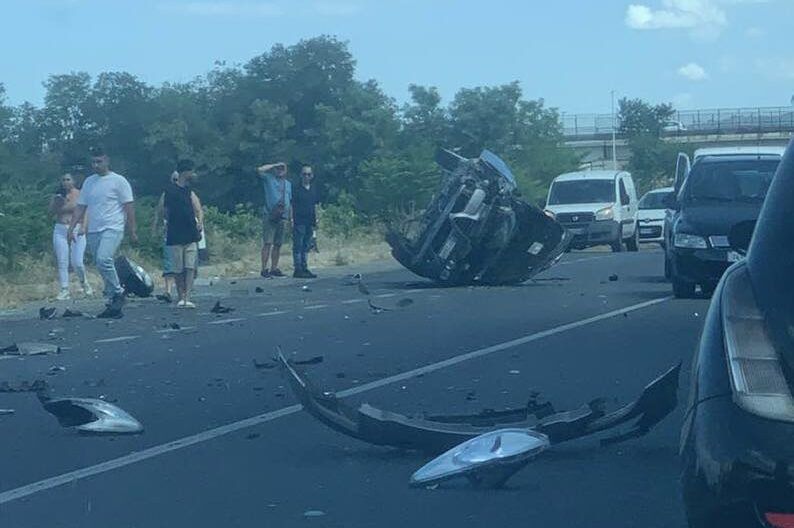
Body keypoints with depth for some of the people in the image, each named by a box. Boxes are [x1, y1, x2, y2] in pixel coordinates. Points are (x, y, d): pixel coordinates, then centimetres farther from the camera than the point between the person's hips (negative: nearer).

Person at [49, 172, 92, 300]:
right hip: (60, 231, 3)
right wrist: (57, 200, -7)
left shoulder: (80, 195, 1)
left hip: (77, 230, -3)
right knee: (62, 262, -2)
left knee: (77, 262, -10)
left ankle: (84, 282, 18)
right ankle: (64, 290, 0)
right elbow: (51, 212, 5)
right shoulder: (58, 196, 10)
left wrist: (83, 227, -17)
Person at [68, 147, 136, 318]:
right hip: (93, 231, 7)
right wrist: (71, 229, 8)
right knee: (101, 264, 6)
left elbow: (129, 207, -4)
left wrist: (132, 231, -8)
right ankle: (113, 304, 11)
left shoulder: (118, 181, -1)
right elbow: (80, 207, 16)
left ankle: (117, 293, -12)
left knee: (103, 259, -26)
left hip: (112, 229, -7)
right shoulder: (88, 182, 15)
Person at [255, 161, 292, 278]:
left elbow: (290, 202, 22)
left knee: (278, 244, 7)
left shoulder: (288, 184, 20)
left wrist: (290, 218, 15)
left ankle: (274, 268, 13)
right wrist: (274, 165, -5)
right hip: (269, 216, -5)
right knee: (267, 243, -10)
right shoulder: (269, 179, 4)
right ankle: (264, 269, -11)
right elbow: (260, 170, -14)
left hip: (282, 218, 5)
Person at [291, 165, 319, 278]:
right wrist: (292, 219, -13)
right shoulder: (297, 190, -4)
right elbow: (292, 205, -6)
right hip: (299, 221, -6)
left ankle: (304, 268, 15)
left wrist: (315, 220, 14)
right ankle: (297, 269, -5)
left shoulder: (313, 190, 13)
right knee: (298, 246, -5)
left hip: (310, 222, 6)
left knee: (306, 246, 10)